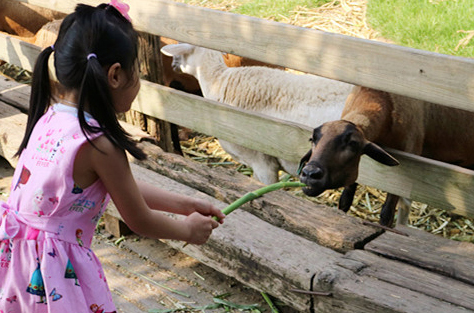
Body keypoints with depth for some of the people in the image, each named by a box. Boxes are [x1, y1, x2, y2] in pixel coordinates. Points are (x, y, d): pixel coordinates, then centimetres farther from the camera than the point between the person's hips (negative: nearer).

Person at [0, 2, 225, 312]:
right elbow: (139, 220, -10)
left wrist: (185, 203, 15)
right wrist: (188, 230, 8)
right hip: (55, 272, -8)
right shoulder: (99, 145, -24)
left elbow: (125, 188, 10)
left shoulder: (50, 116, 1)